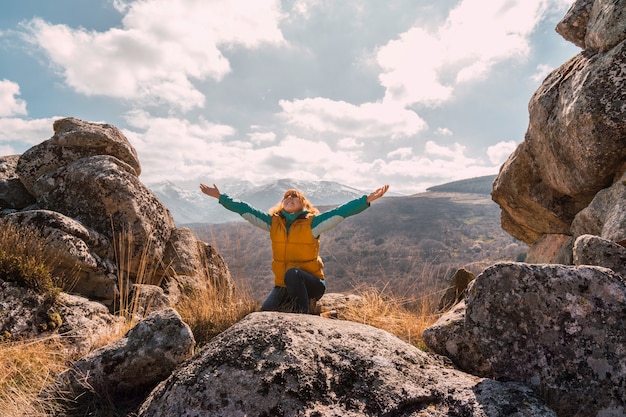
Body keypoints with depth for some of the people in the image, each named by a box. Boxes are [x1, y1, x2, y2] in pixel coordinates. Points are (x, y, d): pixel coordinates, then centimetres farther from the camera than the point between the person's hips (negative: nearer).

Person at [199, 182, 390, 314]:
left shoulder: (312, 223, -9)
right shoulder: (273, 222, 2)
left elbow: (341, 212, -18)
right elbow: (245, 209, 4)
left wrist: (367, 200, -28)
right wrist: (220, 197, 3)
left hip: (312, 283, -4)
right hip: (282, 287, 4)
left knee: (292, 273, -35)